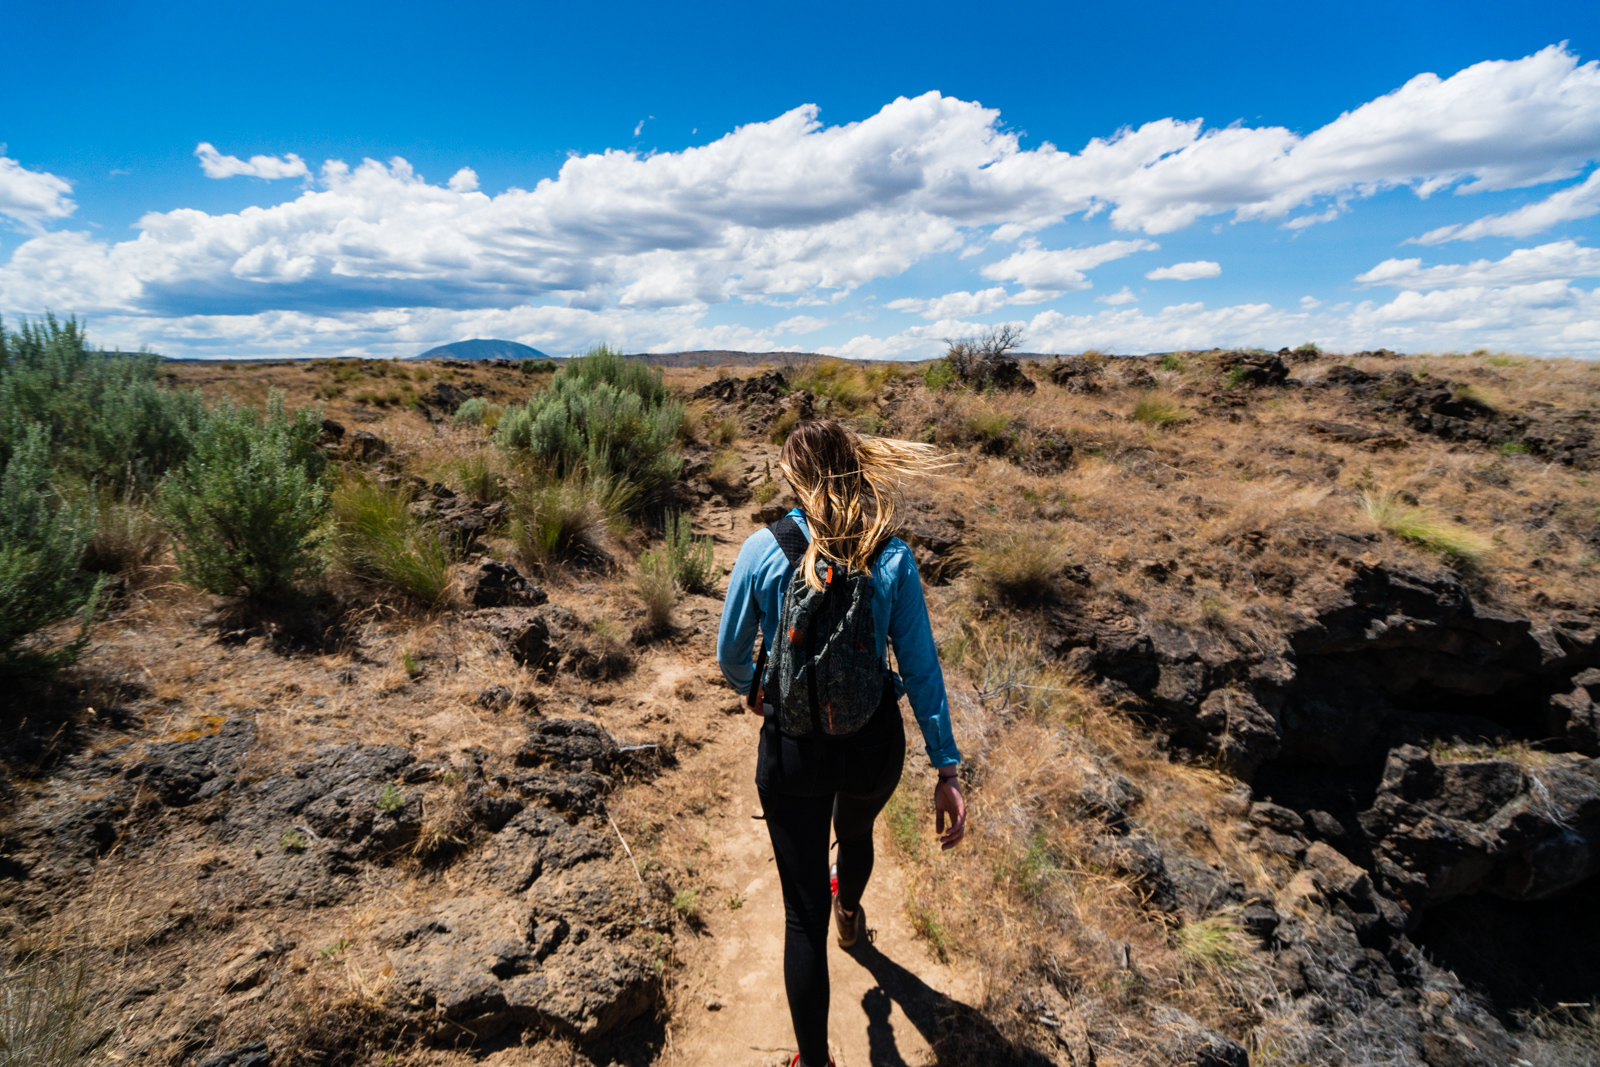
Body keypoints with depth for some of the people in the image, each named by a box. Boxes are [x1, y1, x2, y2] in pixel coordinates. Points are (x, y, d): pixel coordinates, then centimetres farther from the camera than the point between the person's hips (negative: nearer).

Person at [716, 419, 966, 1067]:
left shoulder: (762, 550, -15)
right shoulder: (892, 558, -13)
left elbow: (730, 655, -4)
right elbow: (921, 668, -11)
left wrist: (751, 691, 19)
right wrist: (946, 769, -3)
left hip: (792, 751, -2)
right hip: (873, 746, 3)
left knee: (803, 912, 14)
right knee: (855, 831, 37)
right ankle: (849, 914, 69)